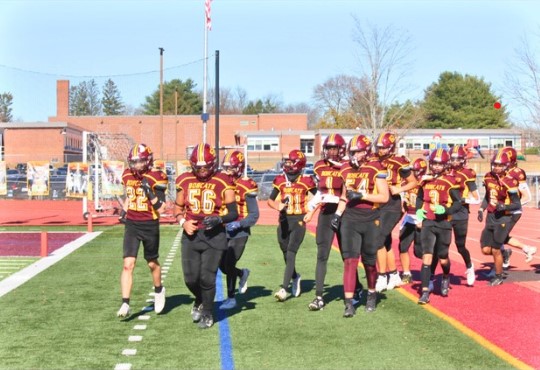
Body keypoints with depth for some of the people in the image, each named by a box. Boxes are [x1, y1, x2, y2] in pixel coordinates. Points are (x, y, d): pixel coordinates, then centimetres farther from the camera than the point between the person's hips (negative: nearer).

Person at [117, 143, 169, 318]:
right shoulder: (128, 175, 4)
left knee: (152, 263, 16)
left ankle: (159, 291, 43)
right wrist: (124, 210, 10)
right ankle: (125, 304, -7)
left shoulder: (155, 178, -11)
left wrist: (150, 192, -25)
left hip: (150, 226, -3)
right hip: (131, 225, 3)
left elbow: (161, 208, -13)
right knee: (128, 265, -8)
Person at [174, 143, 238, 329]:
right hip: (191, 234, 3)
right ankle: (200, 301, 36)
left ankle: (207, 313, 20)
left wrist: (219, 219, -22)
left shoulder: (223, 182, -5)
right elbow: (178, 206, 17)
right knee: (190, 278, 2)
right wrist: (183, 222, -2)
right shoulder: (185, 181, 5)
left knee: (207, 277, -4)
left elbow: (233, 213, -3)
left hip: (214, 235, -3)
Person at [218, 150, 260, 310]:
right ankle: (242, 273, 39)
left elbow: (254, 215, -11)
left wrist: (238, 224, -23)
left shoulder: (246, 187, -12)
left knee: (229, 264, -5)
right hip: (223, 231, 6)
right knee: (222, 265, 8)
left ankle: (231, 298, 12)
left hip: (239, 232, -6)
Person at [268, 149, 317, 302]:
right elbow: (270, 200, 5)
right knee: (286, 254, 13)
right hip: (284, 220, 4)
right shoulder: (280, 180, 4)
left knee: (290, 254, -12)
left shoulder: (306, 181, -4)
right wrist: (278, 206, -14)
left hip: (298, 221, -4)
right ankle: (295, 277, 40)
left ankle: (283, 289, -15)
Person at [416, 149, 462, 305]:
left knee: (443, 258, 9)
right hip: (427, 222, 2)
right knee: (427, 256, -9)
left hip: (444, 223, -2)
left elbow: (458, 202, -7)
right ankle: (425, 292, -9)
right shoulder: (426, 180, 7)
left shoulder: (450, 181, -6)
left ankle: (446, 278, 43)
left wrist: (445, 210, -23)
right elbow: (419, 198, 22)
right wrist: (418, 210, 3)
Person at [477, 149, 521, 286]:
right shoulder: (488, 177, 3)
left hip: (503, 218, -6)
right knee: (486, 250, 3)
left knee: (495, 250, -2)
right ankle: (504, 253, 35)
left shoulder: (509, 182, -17)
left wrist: (504, 206, -29)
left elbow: (517, 205, -13)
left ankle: (498, 276, 19)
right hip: (490, 217, 6)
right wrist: (481, 209, 6)